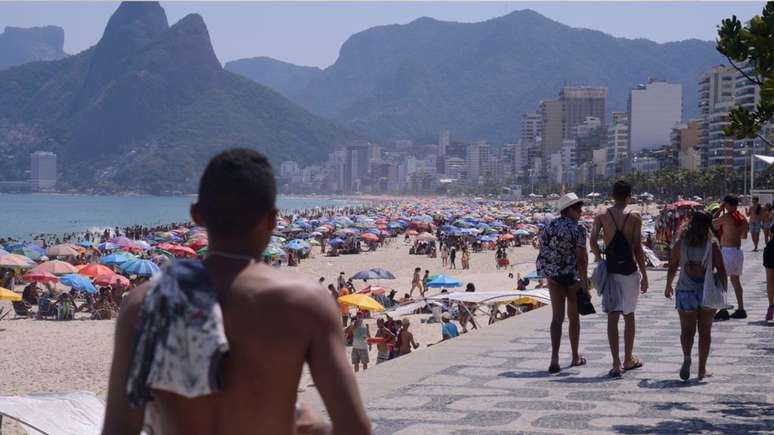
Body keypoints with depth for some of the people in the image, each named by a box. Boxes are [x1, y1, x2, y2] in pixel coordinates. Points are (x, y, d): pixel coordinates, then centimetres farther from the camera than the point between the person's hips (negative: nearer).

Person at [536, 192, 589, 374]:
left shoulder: (548, 227, 4)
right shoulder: (577, 230, -13)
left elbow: (543, 254, 6)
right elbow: (581, 258, -15)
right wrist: (585, 282, -10)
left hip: (553, 277, 4)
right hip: (573, 276, -4)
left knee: (557, 317, 2)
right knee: (573, 316, 13)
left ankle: (555, 357, -13)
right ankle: (575, 357, 26)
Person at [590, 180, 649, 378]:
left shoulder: (601, 216, 1)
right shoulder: (634, 217, -4)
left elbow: (593, 241, -10)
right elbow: (638, 248, -6)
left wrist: (600, 260, 3)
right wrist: (644, 274, -1)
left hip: (610, 270, 1)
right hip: (629, 269, -1)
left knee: (612, 317, 2)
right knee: (629, 315, 13)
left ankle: (616, 363, -4)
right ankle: (628, 359, 23)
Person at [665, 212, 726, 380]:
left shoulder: (680, 244, -2)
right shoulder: (712, 246, -5)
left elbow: (672, 268, 2)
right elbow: (722, 271, -6)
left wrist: (668, 287, 16)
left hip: (685, 292, 0)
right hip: (708, 293, 0)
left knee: (687, 330, 8)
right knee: (705, 331, 12)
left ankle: (687, 357, -21)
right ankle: (702, 369, 15)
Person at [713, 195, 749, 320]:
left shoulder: (726, 217, -14)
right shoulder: (742, 219, 8)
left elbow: (712, 222, -4)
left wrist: (720, 210, 2)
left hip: (727, 250, -8)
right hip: (738, 251, 8)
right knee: (735, 280, 16)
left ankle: (723, 310, -9)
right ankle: (740, 309, 17)